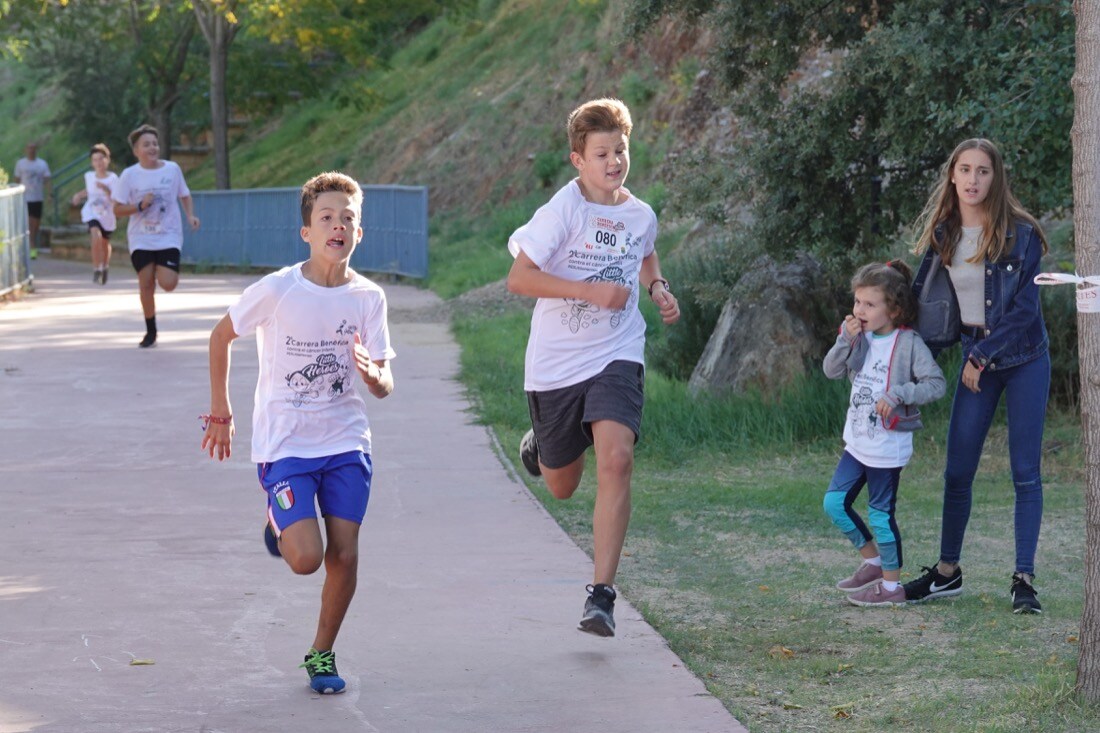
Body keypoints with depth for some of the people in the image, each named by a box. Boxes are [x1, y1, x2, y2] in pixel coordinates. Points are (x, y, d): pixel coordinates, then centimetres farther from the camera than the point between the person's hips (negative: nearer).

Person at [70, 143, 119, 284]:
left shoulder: (113, 178, -11)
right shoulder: (89, 176, -1)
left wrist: (105, 189, -32)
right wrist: (80, 195, 4)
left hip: (107, 215, 0)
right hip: (92, 213, 0)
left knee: (105, 243, 17)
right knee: (96, 236, -27)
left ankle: (104, 268, 47)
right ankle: (96, 269, -14)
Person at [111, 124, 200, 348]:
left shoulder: (172, 169, 0)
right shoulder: (129, 175, -3)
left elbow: (185, 195, 13)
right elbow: (118, 209, -2)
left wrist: (190, 215, -4)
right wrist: (140, 206, -18)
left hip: (168, 237, 0)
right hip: (141, 239, 0)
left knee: (167, 284, -15)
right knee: (146, 283, -3)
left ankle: (162, 269, 23)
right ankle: (151, 331, 14)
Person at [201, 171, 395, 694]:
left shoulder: (369, 297, -4)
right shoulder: (277, 290, -13)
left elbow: (385, 387, -2)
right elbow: (221, 337, 4)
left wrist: (372, 373, -27)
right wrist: (221, 411, 8)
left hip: (346, 441, 3)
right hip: (284, 444, -3)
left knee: (344, 555, -3)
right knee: (306, 559, -14)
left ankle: (321, 655, 19)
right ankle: (280, 526, 22)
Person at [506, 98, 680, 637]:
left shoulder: (641, 216, 4)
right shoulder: (562, 211, -12)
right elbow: (518, 278, -18)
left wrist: (657, 287, 8)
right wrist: (590, 290, -23)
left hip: (616, 358, 2)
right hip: (555, 365, -2)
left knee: (616, 457, -23)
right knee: (561, 487, 12)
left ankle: (601, 594, -19)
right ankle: (537, 447, 53)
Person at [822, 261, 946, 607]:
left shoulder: (909, 343, -13)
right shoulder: (860, 338, 5)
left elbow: (936, 384, -17)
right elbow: (831, 371, -2)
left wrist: (898, 394, -27)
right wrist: (846, 340, -15)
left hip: (888, 447, -7)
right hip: (858, 442, 7)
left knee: (880, 514, 0)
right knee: (834, 502, 9)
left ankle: (892, 585, 13)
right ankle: (872, 561, 26)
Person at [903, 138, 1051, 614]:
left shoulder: (1020, 233, -11)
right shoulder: (942, 234, 2)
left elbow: (1025, 307, -14)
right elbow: (924, 296, 9)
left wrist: (981, 356, -13)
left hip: (1024, 360, -4)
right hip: (976, 361, 4)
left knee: (1025, 472, -3)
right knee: (957, 471, 4)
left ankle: (1024, 580, 1)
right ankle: (947, 572, 17)